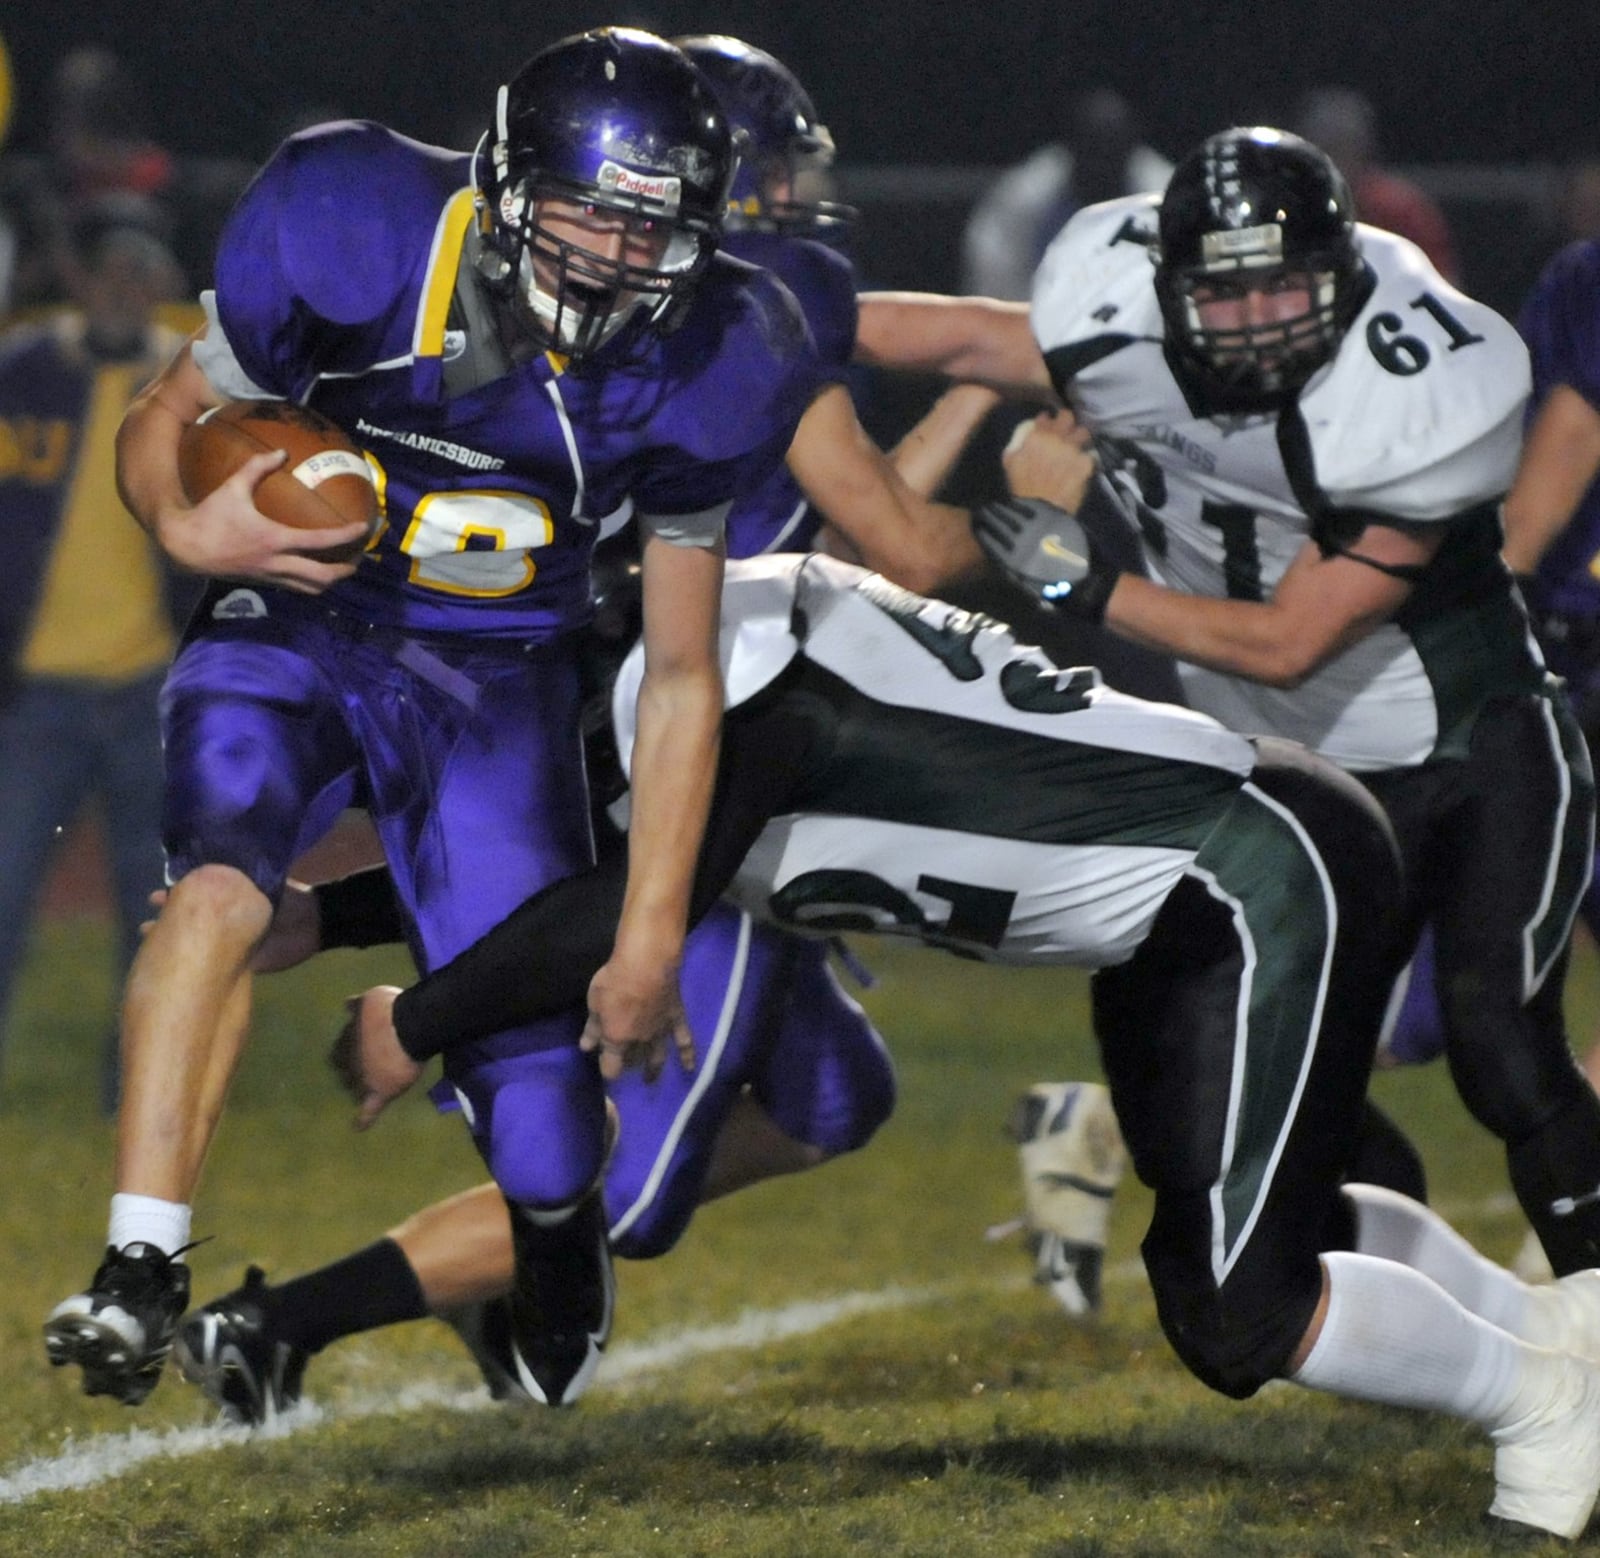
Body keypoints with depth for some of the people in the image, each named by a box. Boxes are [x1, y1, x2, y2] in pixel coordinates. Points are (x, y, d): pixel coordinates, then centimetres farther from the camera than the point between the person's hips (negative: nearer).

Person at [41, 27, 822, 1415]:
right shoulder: (359, 243, -20)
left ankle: (560, 1273, 29)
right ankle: (139, 1278, -27)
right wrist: (188, 522, -29)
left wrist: (652, 935, -6)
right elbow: (163, 423, -5)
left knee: (542, 1106, -8)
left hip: (495, 678, 1)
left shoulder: (694, 370, -13)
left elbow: (682, 677, -5)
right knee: (218, 882, -33)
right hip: (294, 623, -1)